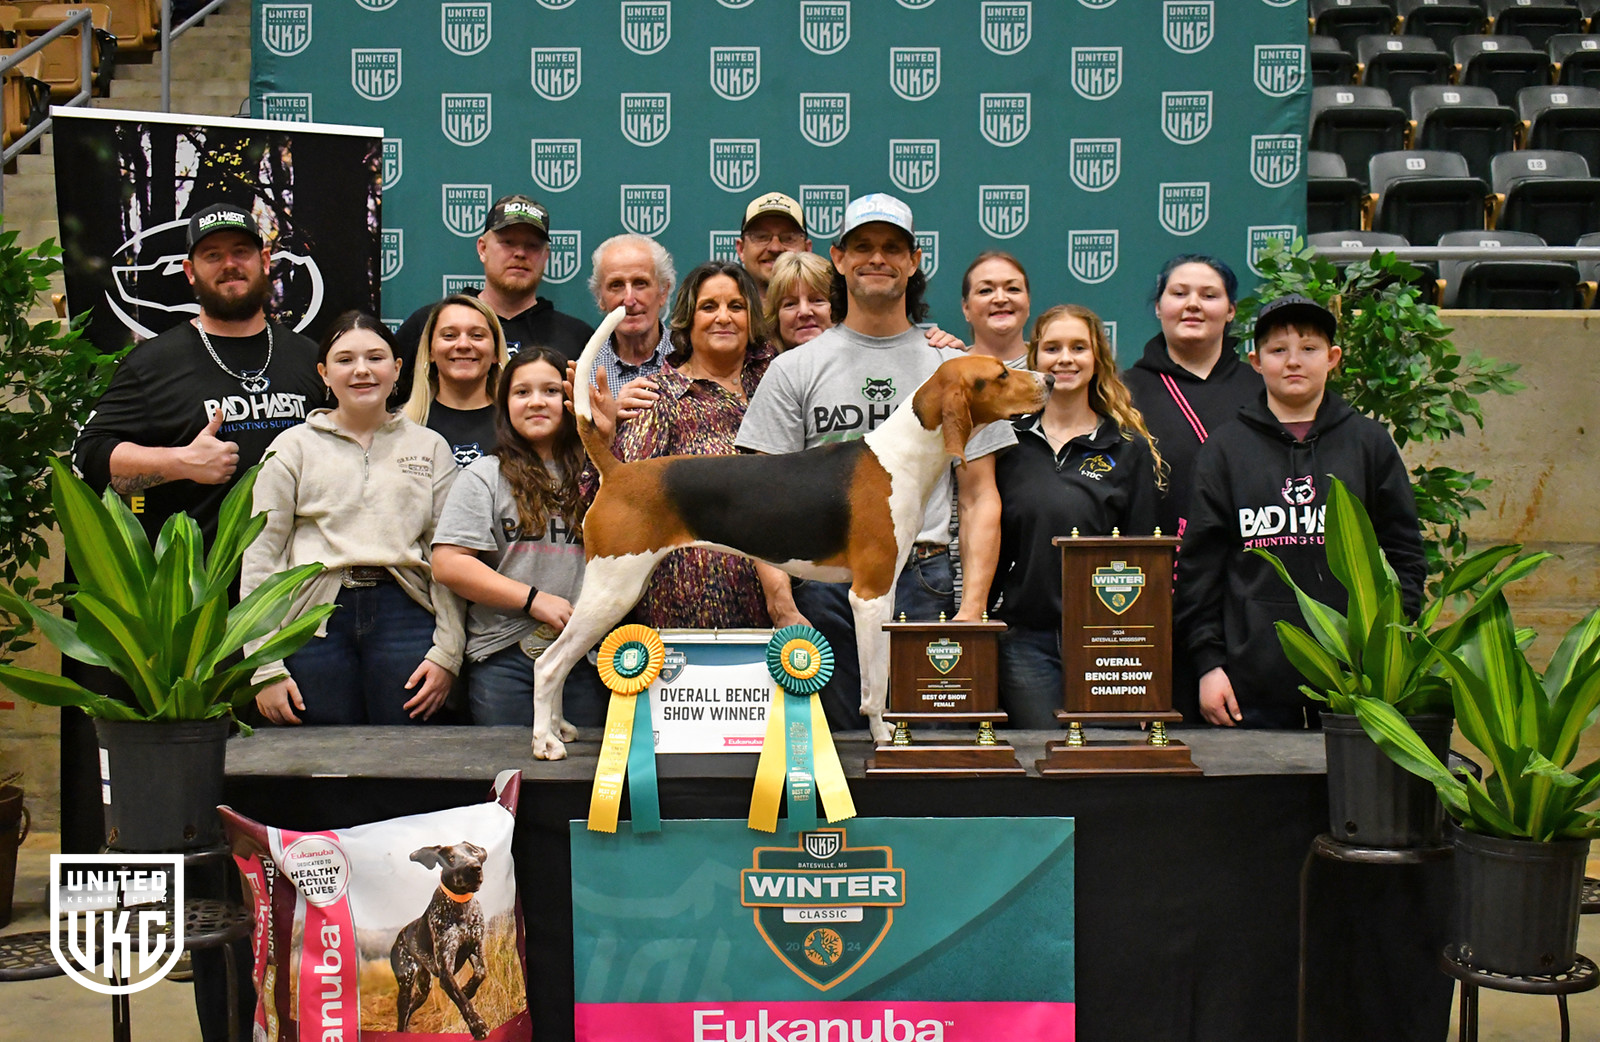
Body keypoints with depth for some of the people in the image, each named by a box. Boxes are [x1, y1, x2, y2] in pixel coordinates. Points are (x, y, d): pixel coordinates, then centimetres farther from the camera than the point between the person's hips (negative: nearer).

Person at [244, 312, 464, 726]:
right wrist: (265, 667, -1)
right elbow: (260, 557, 6)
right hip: (317, 621, 0)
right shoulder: (294, 447, 10)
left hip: (405, 615, 1)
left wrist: (447, 653, 1)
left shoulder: (430, 447, 13)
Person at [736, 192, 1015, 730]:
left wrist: (972, 610, -2)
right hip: (823, 590, 0)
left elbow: (980, 498, 10)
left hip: (923, 585, 1)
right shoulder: (794, 370, 8)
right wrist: (783, 611, -8)